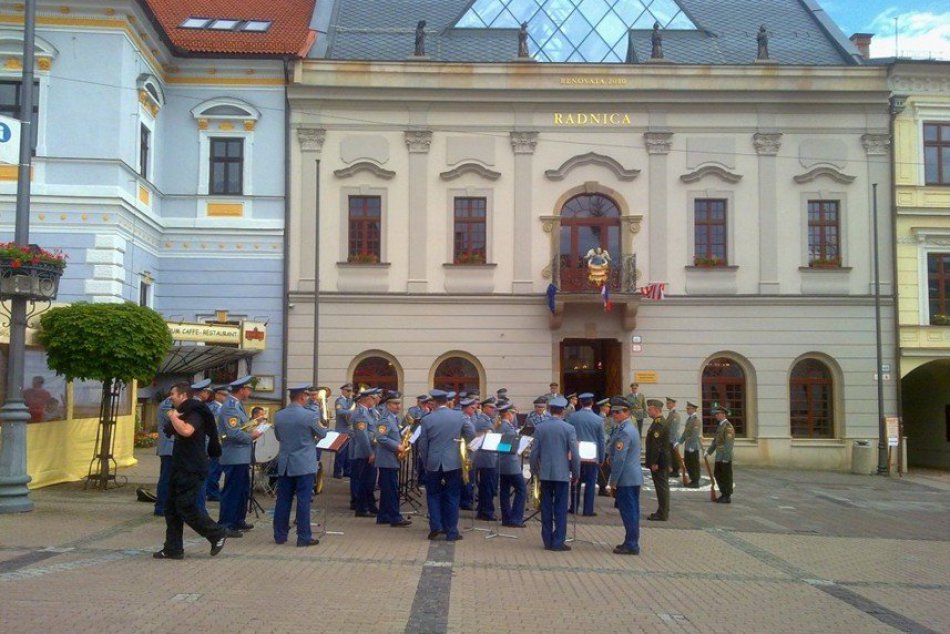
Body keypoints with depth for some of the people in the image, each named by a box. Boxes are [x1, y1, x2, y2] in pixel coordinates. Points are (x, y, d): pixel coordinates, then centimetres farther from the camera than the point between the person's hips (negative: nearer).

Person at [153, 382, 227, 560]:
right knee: (172, 509, 9)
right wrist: (173, 418, 8)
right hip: (180, 468, 10)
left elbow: (186, 431, -35)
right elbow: (169, 432, 25)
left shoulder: (195, 414, -15)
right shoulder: (184, 413, 18)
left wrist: (174, 416, -20)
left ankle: (218, 534, 3)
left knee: (186, 508, -10)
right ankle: (173, 549, 14)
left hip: (192, 470, -10)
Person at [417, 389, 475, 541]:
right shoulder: (459, 416, -3)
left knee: (433, 495, 16)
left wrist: (426, 461, 12)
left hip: (434, 463, 0)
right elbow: (472, 434, 0)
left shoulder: (427, 419, -5)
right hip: (454, 462, 0)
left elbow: (422, 444, -1)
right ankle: (451, 532, 7)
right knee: (452, 497, 7)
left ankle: (435, 526, 4)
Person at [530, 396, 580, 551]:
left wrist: (534, 470, 13)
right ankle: (558, 542, 3)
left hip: (545, 473, 2)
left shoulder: (540, 428, -1)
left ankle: (547, 541, 13)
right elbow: (574, 454, -7)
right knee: (561, 509, 3)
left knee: (546, 508, 9)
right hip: (562, 473, -2)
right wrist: (576, 473, 3)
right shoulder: (569, 429, -7)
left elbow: (534, 452, 1)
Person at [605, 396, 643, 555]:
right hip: (634, 478, 10)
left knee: (628, 511, -4)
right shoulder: (631, 428, 15)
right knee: (631, 511, 14)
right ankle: (631, 542, 22)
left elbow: (619, 459, -20)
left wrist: (613, 482, -15)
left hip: (625, 479, -10)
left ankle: (631, 545, 1)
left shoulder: (624, 431, -18)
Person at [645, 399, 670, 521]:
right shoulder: (659, 422, 15)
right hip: (660, 462, 10)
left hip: (658, 462, -10)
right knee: (662, 487, 15)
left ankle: (662, 514, 0)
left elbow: (656, 445, -23)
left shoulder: (659, 424, -19)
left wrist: (654, 462, -22)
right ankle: (662, 512, 23)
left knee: (662, 487, -5)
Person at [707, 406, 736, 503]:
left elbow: (729, 443, -20)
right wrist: (709, 451, 16)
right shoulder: (720, 426, 14)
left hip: (725, 457, -9)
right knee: (717, 474, 13)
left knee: (726, 477, -1)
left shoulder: (728, 426, -15)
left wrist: (726, 458, -22)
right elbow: (715, 440, 21)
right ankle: (723, 494, 24)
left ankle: (728, 497, 7)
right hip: (719, 456, 9)